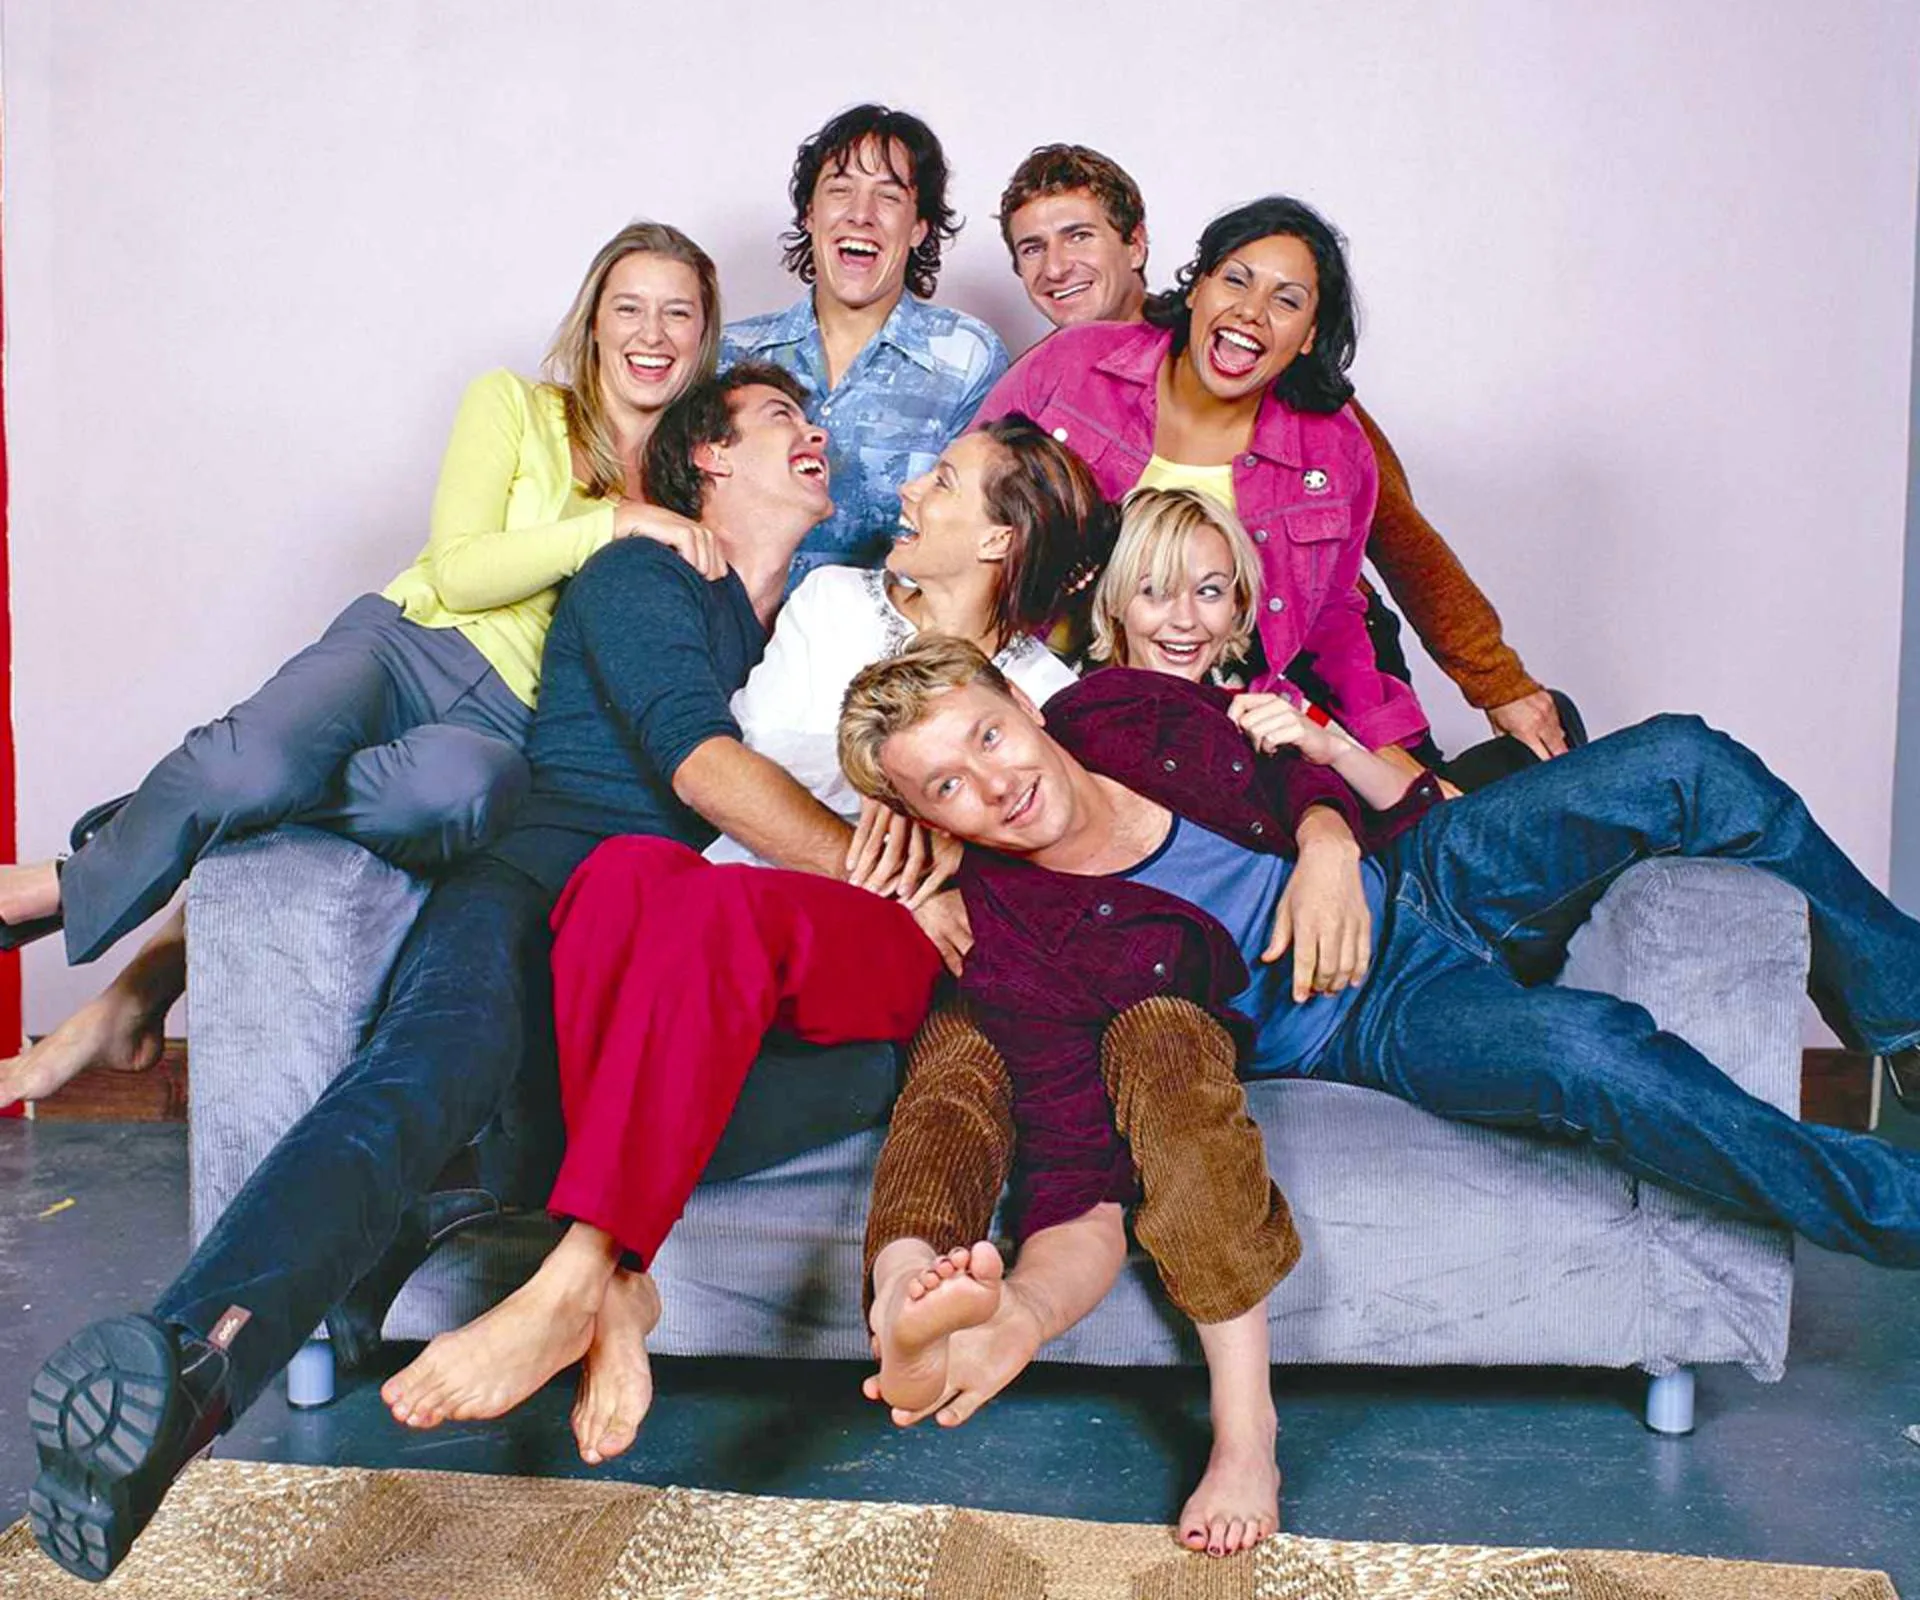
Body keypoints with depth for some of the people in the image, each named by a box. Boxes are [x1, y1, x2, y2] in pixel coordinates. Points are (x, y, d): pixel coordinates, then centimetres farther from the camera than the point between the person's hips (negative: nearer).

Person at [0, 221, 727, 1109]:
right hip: (411, 644, -1)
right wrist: (616, 523, -10)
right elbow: (460, 571, -3)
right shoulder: (513, 406, 11)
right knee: (256, 760, -38)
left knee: (455, 790, -40)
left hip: (510, 723, 1)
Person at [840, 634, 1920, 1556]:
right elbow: (1078, 1180, -25)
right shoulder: (1017, 949, -23)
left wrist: (1326, 843, -14)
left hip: (1419, 872, 5)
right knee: (1591, 1050, -33)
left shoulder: (1128, 709, -10)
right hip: (1376, 1020, -5)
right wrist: (1015, 1322, -44)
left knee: (1686, 761, -7)